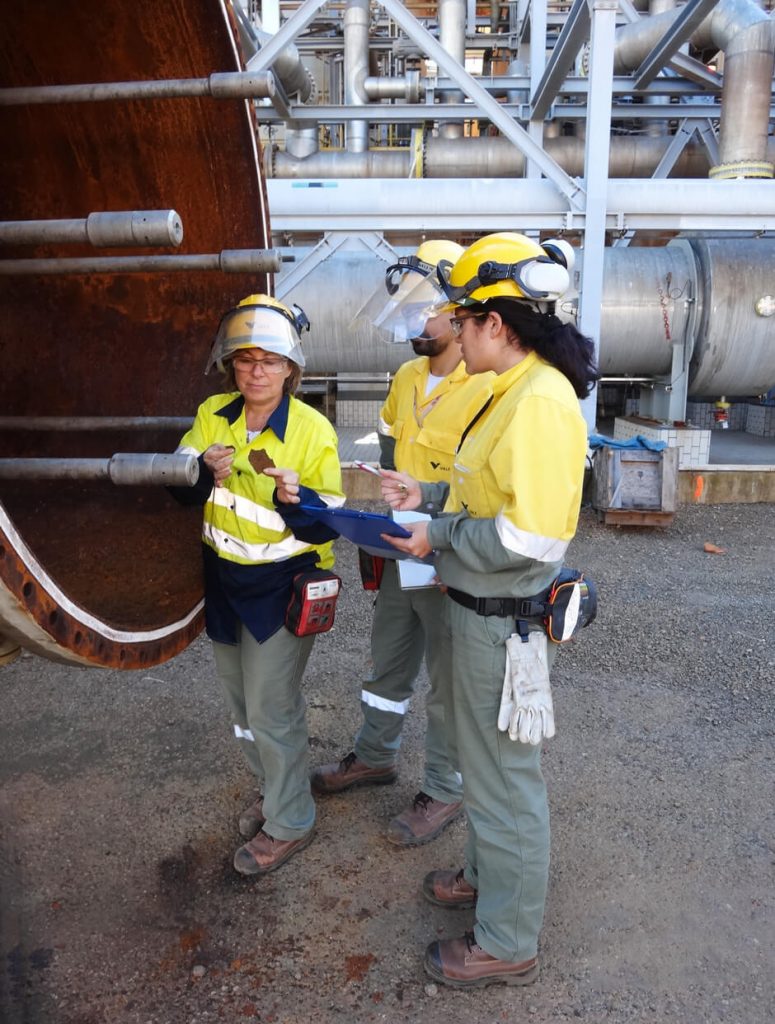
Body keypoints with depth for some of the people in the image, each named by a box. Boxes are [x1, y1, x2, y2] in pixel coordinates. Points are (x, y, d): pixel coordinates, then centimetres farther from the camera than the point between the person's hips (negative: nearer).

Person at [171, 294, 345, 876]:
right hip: (225, 580, 6)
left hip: (284, 586, -6)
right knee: (242, 701, 20)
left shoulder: (314, 430, -16)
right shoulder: (212, 415, -2)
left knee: (270, 709, 0)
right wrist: (205, 471, -26)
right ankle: (273, 788, 45)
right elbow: (178, 489, -5)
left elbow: (328, 526, -14)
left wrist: (297, 498, -34)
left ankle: (289, 823, 23)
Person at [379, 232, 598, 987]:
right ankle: (488, 873, 50)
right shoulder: (513, 389, 7)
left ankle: (507, 944, 30)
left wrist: (438, 538, -18)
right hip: (477, 609, 10)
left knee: (503, 777, 8)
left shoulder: (541, 400, -25)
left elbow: (529, 537, -30)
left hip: (502, 620, -10)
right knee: (481, 758, 26)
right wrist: (430, 495, 9)